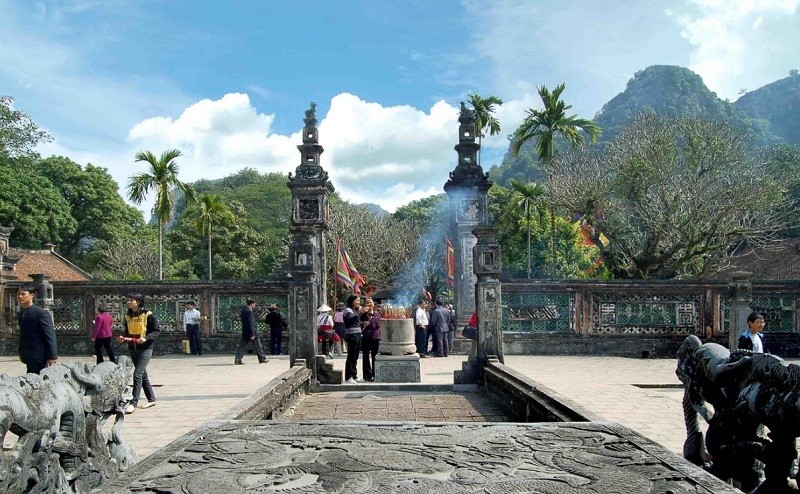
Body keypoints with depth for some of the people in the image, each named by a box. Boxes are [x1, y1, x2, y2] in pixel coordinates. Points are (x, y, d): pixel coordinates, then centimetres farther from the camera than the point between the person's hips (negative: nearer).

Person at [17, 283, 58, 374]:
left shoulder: (42, 313, -12)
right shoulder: (20, 314, 11)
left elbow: (51, 336, -16)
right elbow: (23, 335, 18)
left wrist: (52, 357, -21)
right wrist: (22, 353, 14)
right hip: (29, 359, 7)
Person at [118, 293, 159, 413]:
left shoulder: (148, 315, -9)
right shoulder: (128, 316, 9)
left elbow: (157, 331, -8)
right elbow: (127, 332, 19)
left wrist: (146, 338, -22)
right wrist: (123, 337, -1)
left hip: (145, 348, -7)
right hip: (132, 348, 7)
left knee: (137, 374, -14)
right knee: (143, 374, 13)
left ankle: (134, 402, -10)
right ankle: (151, 399, 25)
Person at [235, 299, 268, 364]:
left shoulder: (243, 309, 8)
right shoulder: (249, 311, -19)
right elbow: (250, 323, -22)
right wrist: (253, 334, -22)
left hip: (245, 332, 8)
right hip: (251, 331, -8)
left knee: (242, 346, 6)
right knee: (258, 346, 6)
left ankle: (237, 360, -3)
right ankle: (262, 359, 15)